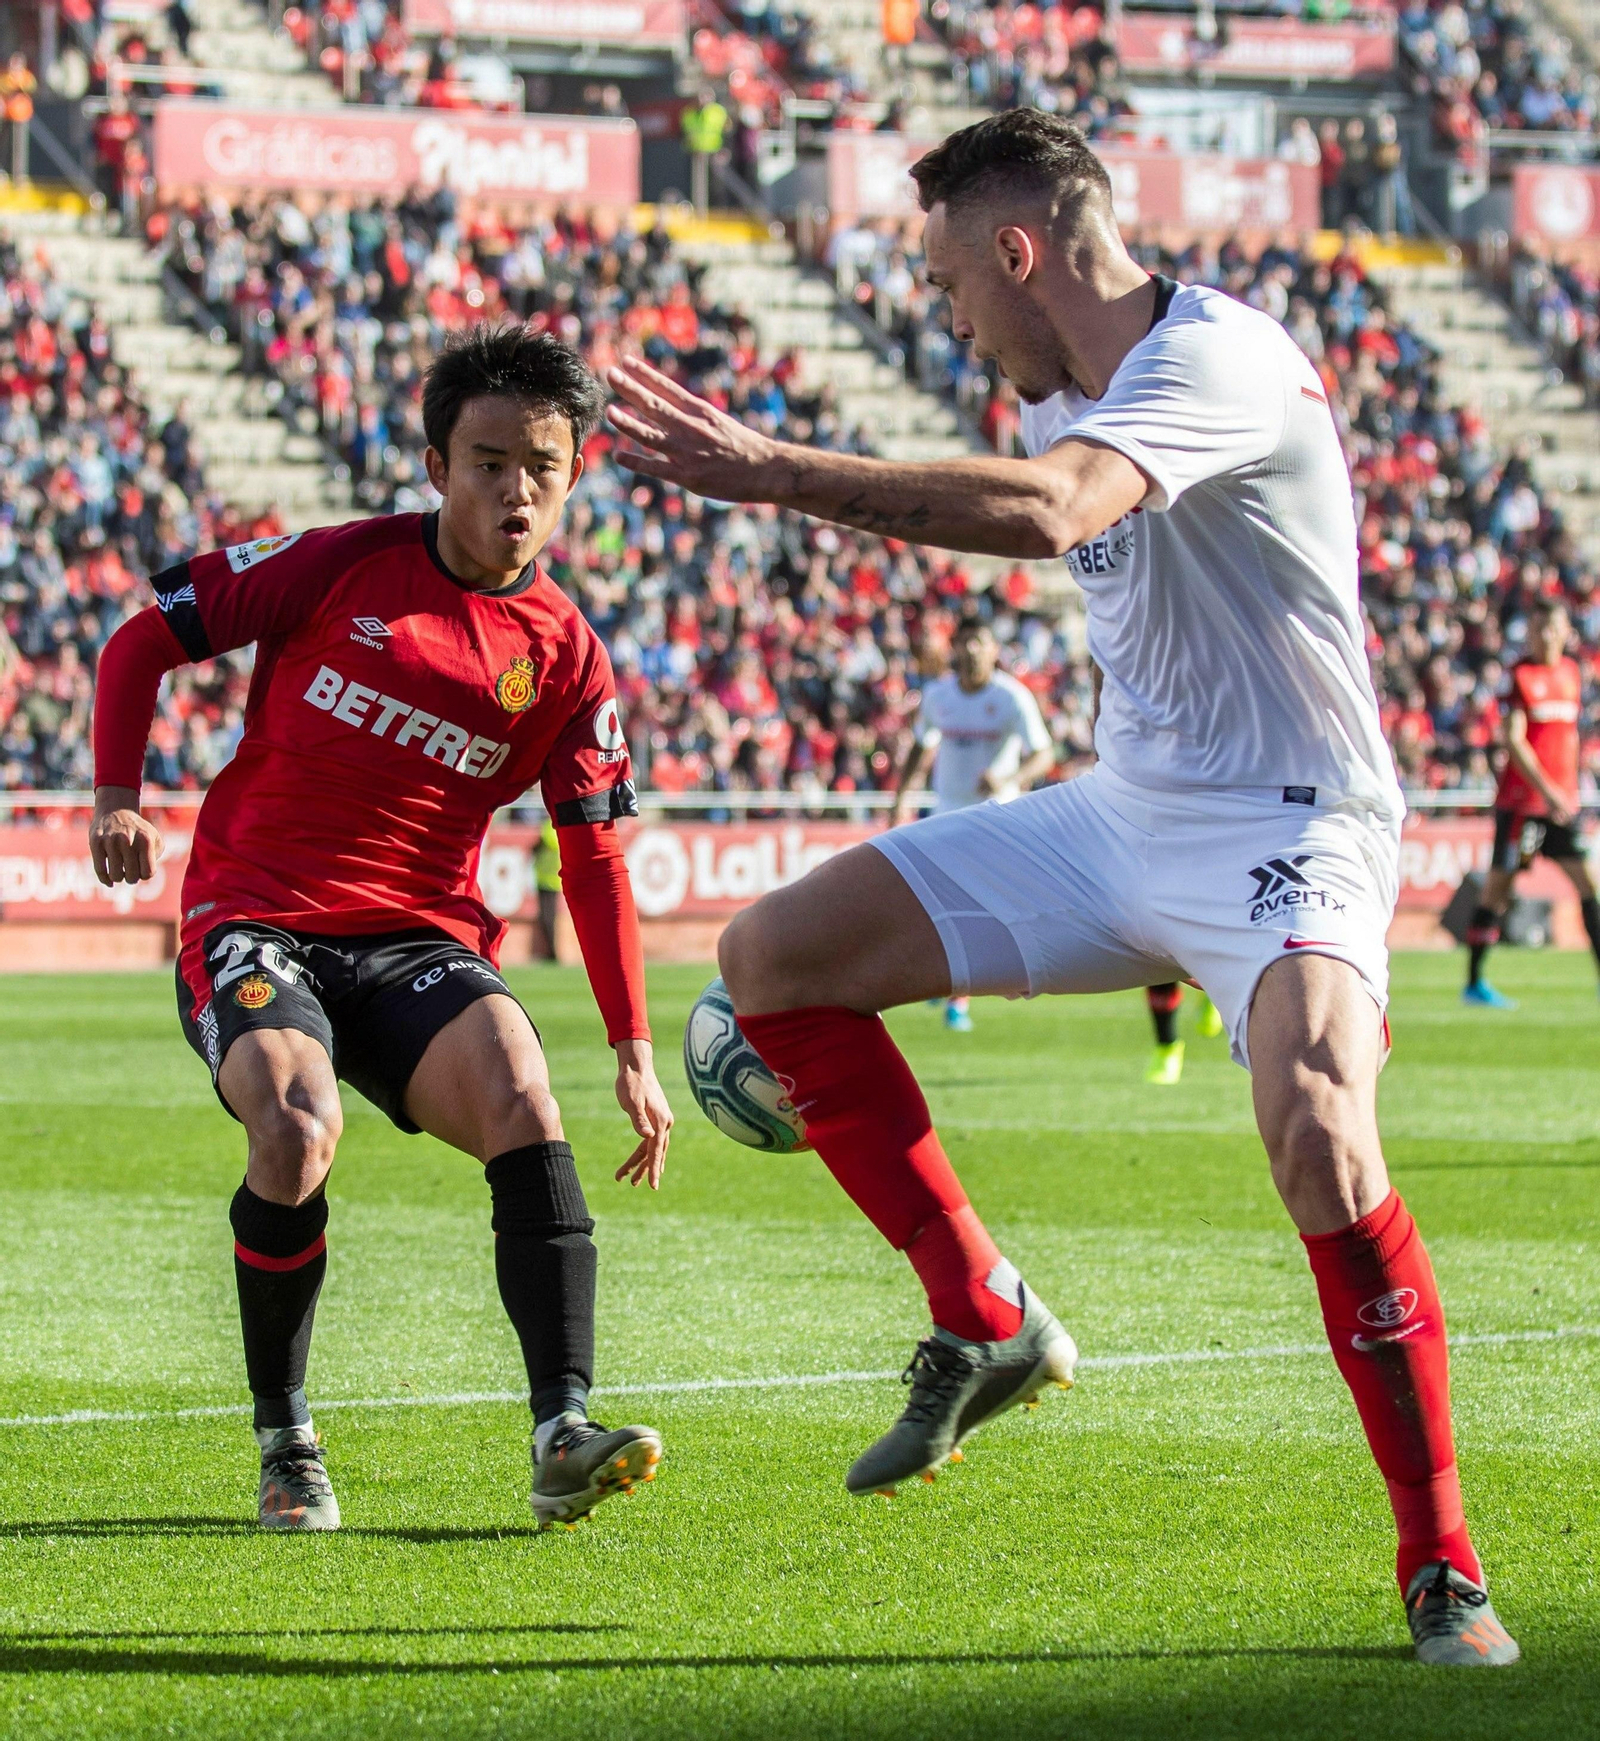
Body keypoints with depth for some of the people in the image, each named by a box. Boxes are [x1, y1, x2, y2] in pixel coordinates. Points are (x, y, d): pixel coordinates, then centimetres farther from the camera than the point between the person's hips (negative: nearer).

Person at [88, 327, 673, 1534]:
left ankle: (564, 1436, -31)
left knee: (520, 1097, -28)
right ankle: (285, 1442, -9)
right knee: (298, 1127, -30)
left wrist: (635, 1050, 3)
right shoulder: (342, 568, -1)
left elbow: (593, 860, 8)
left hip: (422, 939, 3)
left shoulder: (565, 658, 5)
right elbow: (143, 641, 6)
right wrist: (117, 794, -8)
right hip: (254, 922, -2)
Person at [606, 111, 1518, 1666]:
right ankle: (984, 1325, 11)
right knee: (773, 957, 2)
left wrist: (780, 473, -37)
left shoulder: (1216, 359, -21)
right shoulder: (1071, 394, 8)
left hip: (1285, 829, -9)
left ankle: (1443, 1572, -20)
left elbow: (1042, 509, -39)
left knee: (1317, 1134, -34)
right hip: (1118, 819, 9)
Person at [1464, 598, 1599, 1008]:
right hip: (1521, 799, -6)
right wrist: (1546, 788, -20)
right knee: (1499, 886, -2)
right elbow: (1512, 739, -13)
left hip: (1561, 801, 6)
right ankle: (1473, 982, 5)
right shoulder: (1521, 675, -6)